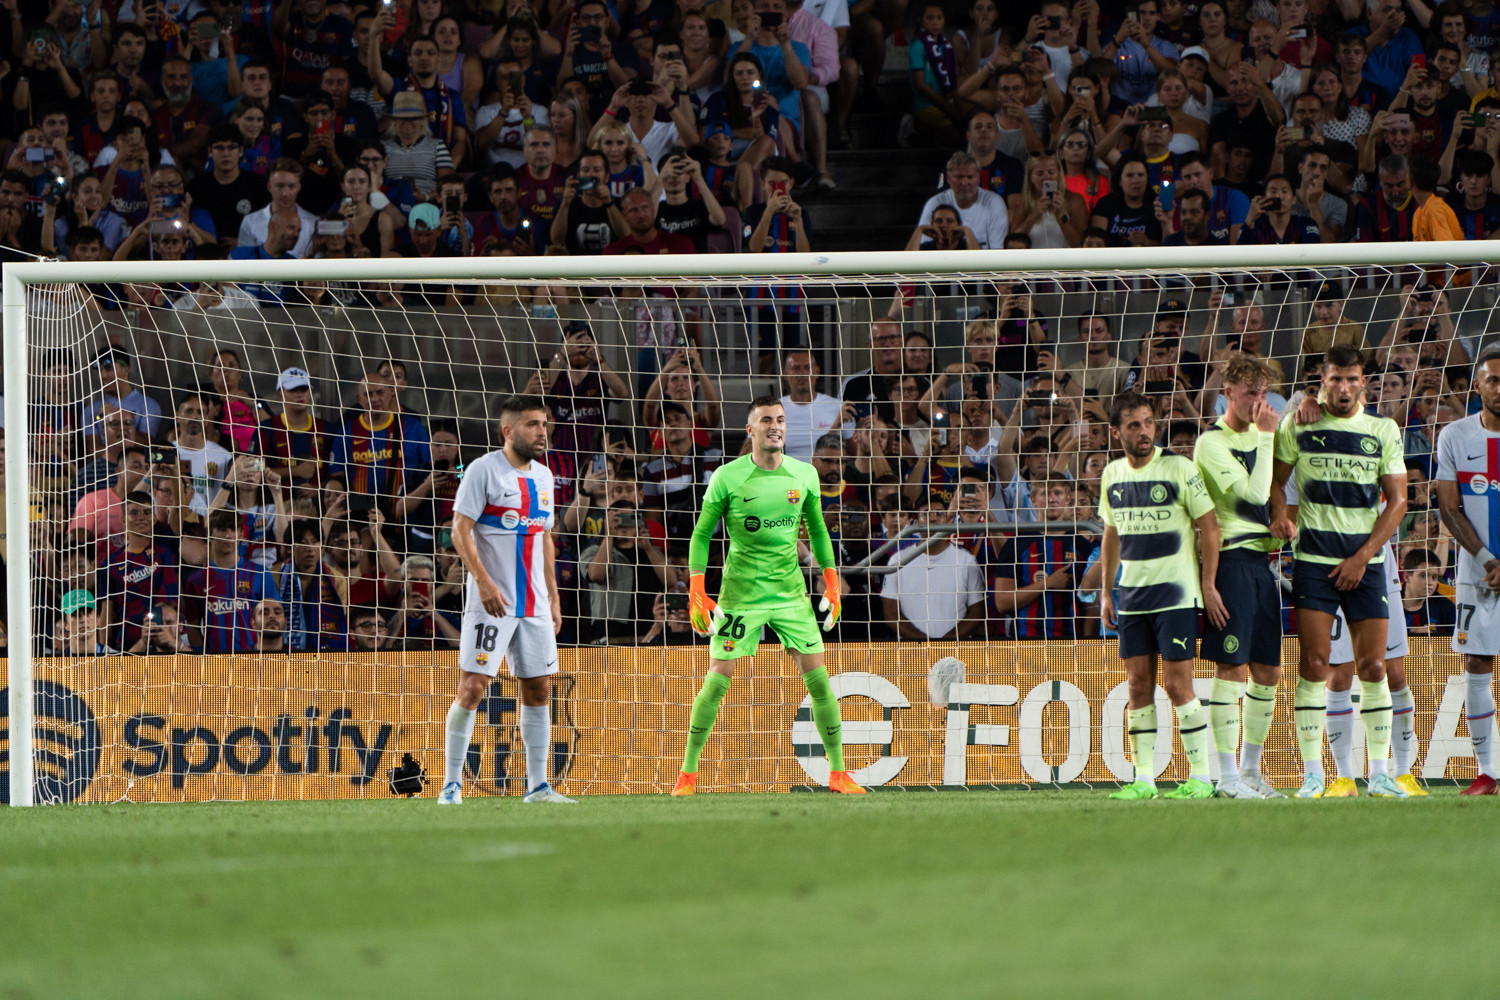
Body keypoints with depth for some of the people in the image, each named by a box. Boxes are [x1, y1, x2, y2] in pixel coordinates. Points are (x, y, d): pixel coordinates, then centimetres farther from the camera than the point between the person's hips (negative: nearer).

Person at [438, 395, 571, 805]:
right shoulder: (484, 470, -7)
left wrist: (553, 597, 17)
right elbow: (460, 529, -12)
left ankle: (537, 785, 12)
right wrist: (483, 581, -21)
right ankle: (452, 784, -4)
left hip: (534, 605, 7)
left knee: (539, 689, 6)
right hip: (491, 602, -7)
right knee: (472, 687, -9)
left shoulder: (543, 476, 14)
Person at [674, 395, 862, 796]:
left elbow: (817, 529, 16)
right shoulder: (728, 478, -8)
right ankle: (688, 774, 4)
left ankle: (838, 772, 8)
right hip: (740, 593, -3)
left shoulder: (804, 475, 2)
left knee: (818, 679, -2)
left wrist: (831, 581, 11)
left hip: (791, 592, 3)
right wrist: (696, 593, -9)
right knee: (717, 681, -6)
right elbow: (702, 534, -1)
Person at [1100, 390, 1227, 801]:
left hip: (1176, 593, -5)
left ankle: (1200, 778, -3)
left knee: (1177, 684, -8)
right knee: (1138, 685, 4)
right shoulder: (1112, 475, 9)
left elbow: (1209, 525, -6)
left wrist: (1208, 585, -10)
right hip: (1131, 595, 5)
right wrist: (1106, 591, 18)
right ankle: (1143, 779, 8)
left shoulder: (1178, 469, -8)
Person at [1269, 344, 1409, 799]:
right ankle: (1312, 772, -5)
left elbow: (1397, 500, 3)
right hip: (1314, 558, -1)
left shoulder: (1383, 431, 5)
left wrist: (1362, 557, -6)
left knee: (1373, 666, -1)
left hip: (1366, 562, 1)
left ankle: (1379, 773, 6)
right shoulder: (1298, 426, 4)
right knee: (1314, 663, -8)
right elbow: (1275, 479, 12)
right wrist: (1279, 515, -10)